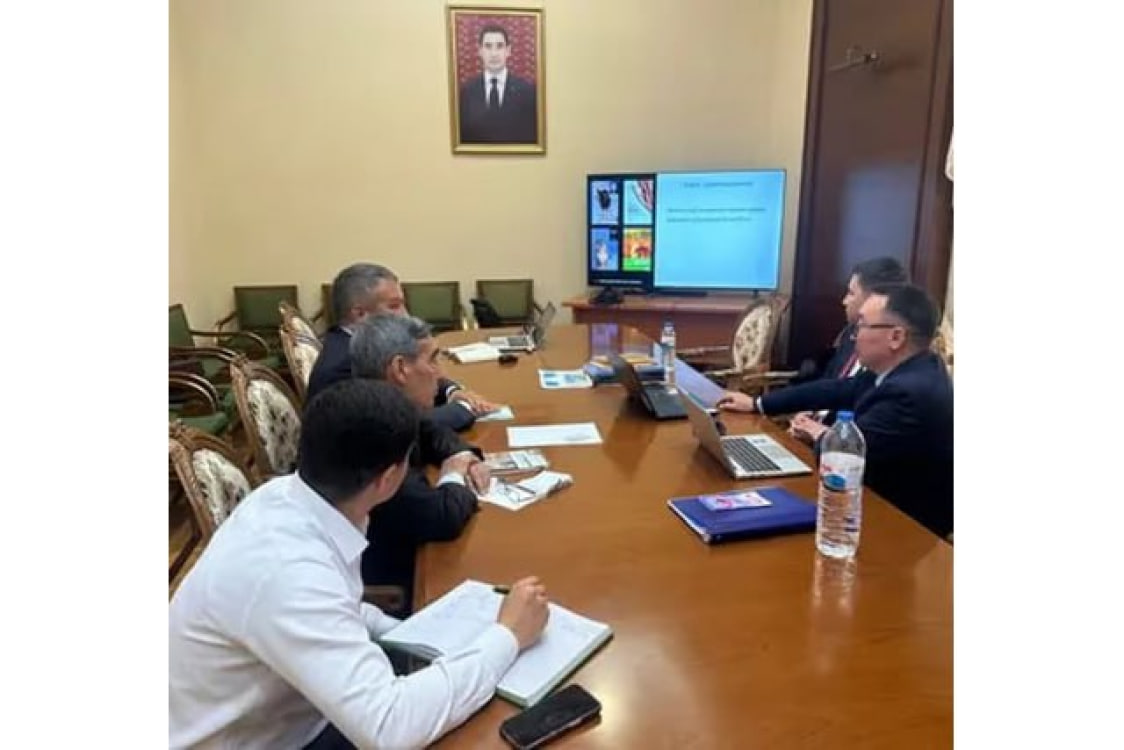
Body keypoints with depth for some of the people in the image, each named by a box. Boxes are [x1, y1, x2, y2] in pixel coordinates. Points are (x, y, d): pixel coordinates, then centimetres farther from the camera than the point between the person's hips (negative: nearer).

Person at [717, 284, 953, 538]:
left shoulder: (911, 393, -31)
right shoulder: (906, 370, -2)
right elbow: (838, 389, 7)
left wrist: (821, 434, -5)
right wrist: (757, 404, 9)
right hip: (886, 499, 7)